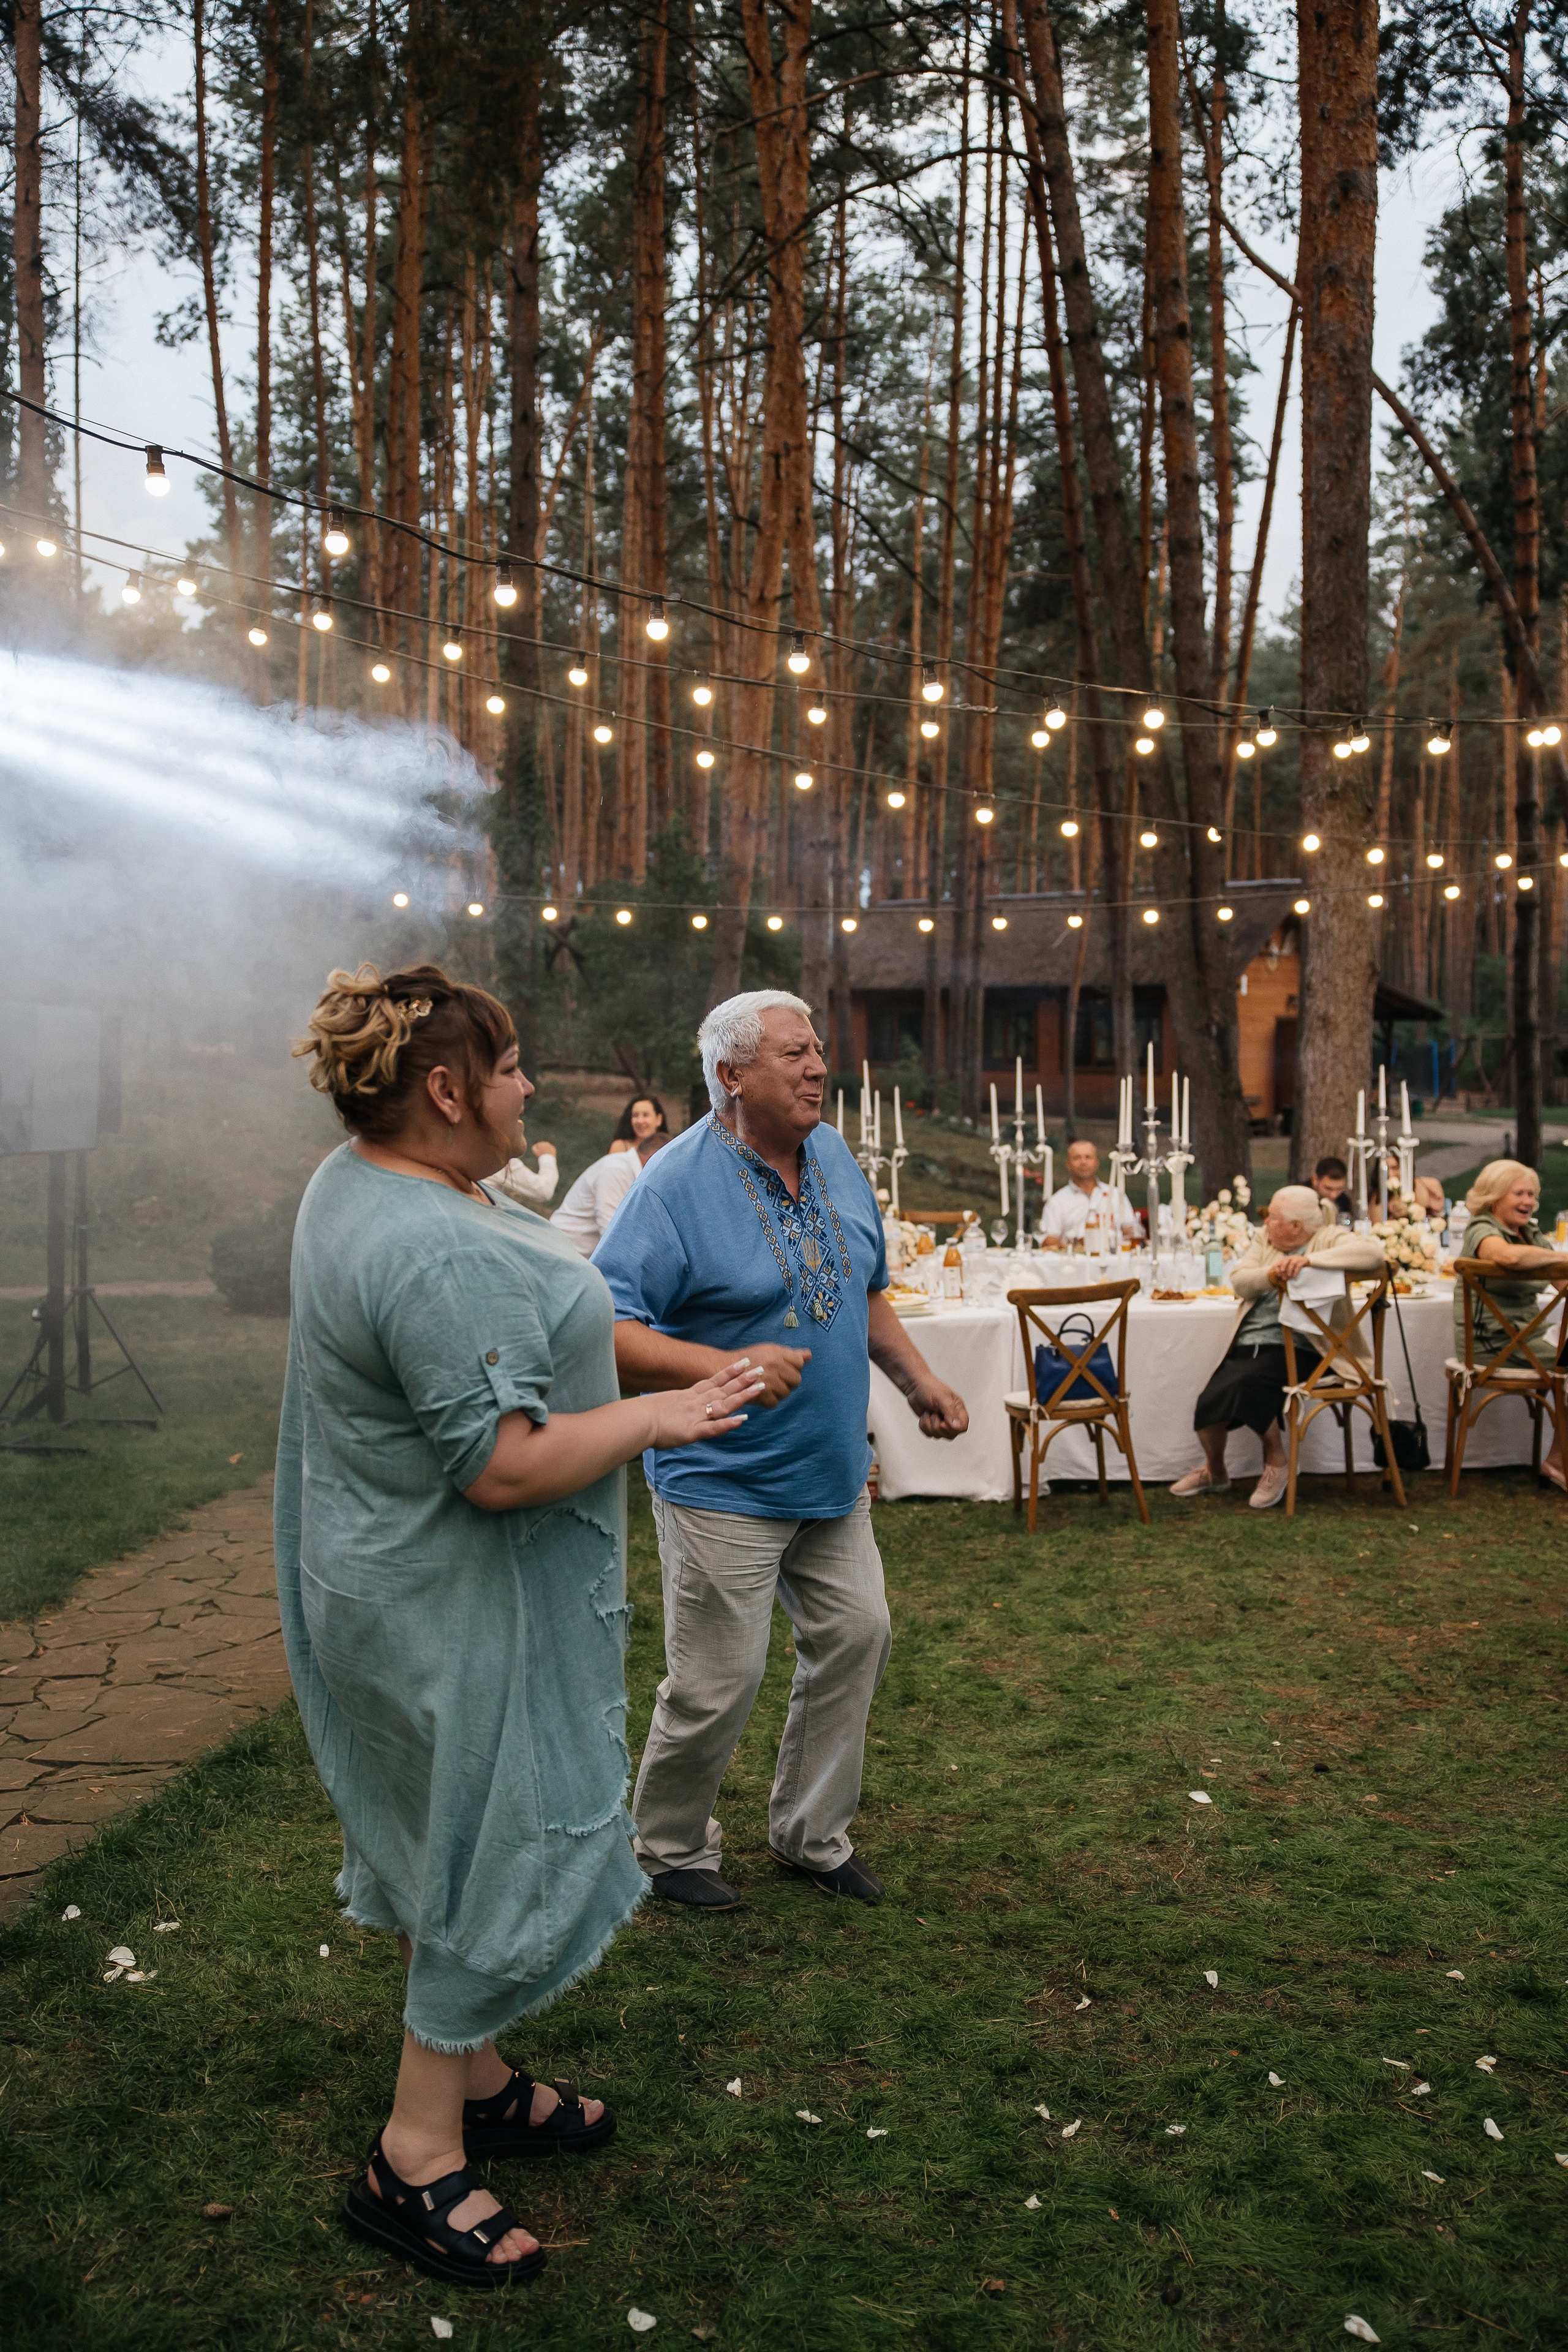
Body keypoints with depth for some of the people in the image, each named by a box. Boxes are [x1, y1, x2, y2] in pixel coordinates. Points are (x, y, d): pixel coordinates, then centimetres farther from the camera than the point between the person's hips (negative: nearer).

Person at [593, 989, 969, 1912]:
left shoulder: (835, 1157, 5)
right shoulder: (678, 1184, -19)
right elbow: (608, 1331, -25)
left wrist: (918, 1378, 10)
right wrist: (729, 1368, -36)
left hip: (832, 1472, 7)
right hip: (724, 1482, -7)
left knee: (856, 1635, 13)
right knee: (720, 1680, 0)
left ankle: (813, 1833, 32)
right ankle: (671, 1847, 26)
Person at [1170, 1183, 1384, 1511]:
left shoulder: (1327, 1239, 0)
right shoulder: (1264, 1240, 15)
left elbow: (1373, 1251, -19)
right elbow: (1239, 1280, 2)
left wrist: (1309, 1258, -25)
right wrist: (1271, 1274, -19)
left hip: (1293, 1349, -5)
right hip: (1246, 1346, 6)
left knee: (1248, 1383, -32)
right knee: (1208, 1402, -13)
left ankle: (1276, 1461, -5)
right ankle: (1213, 1472, 18)